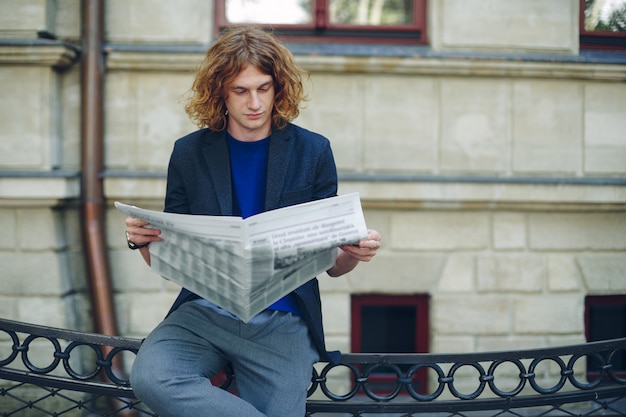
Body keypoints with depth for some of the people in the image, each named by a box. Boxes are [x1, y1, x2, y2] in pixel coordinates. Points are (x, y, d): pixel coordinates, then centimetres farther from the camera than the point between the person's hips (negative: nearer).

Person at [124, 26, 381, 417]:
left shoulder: (312, 151, 5)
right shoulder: (190, 153, 7)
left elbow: (331, 263, 7)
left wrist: (354, 252, -16)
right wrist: (145, 240, -13)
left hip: (282, 322, -1)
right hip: (204, 311, 1)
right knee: (149, 377, -29)